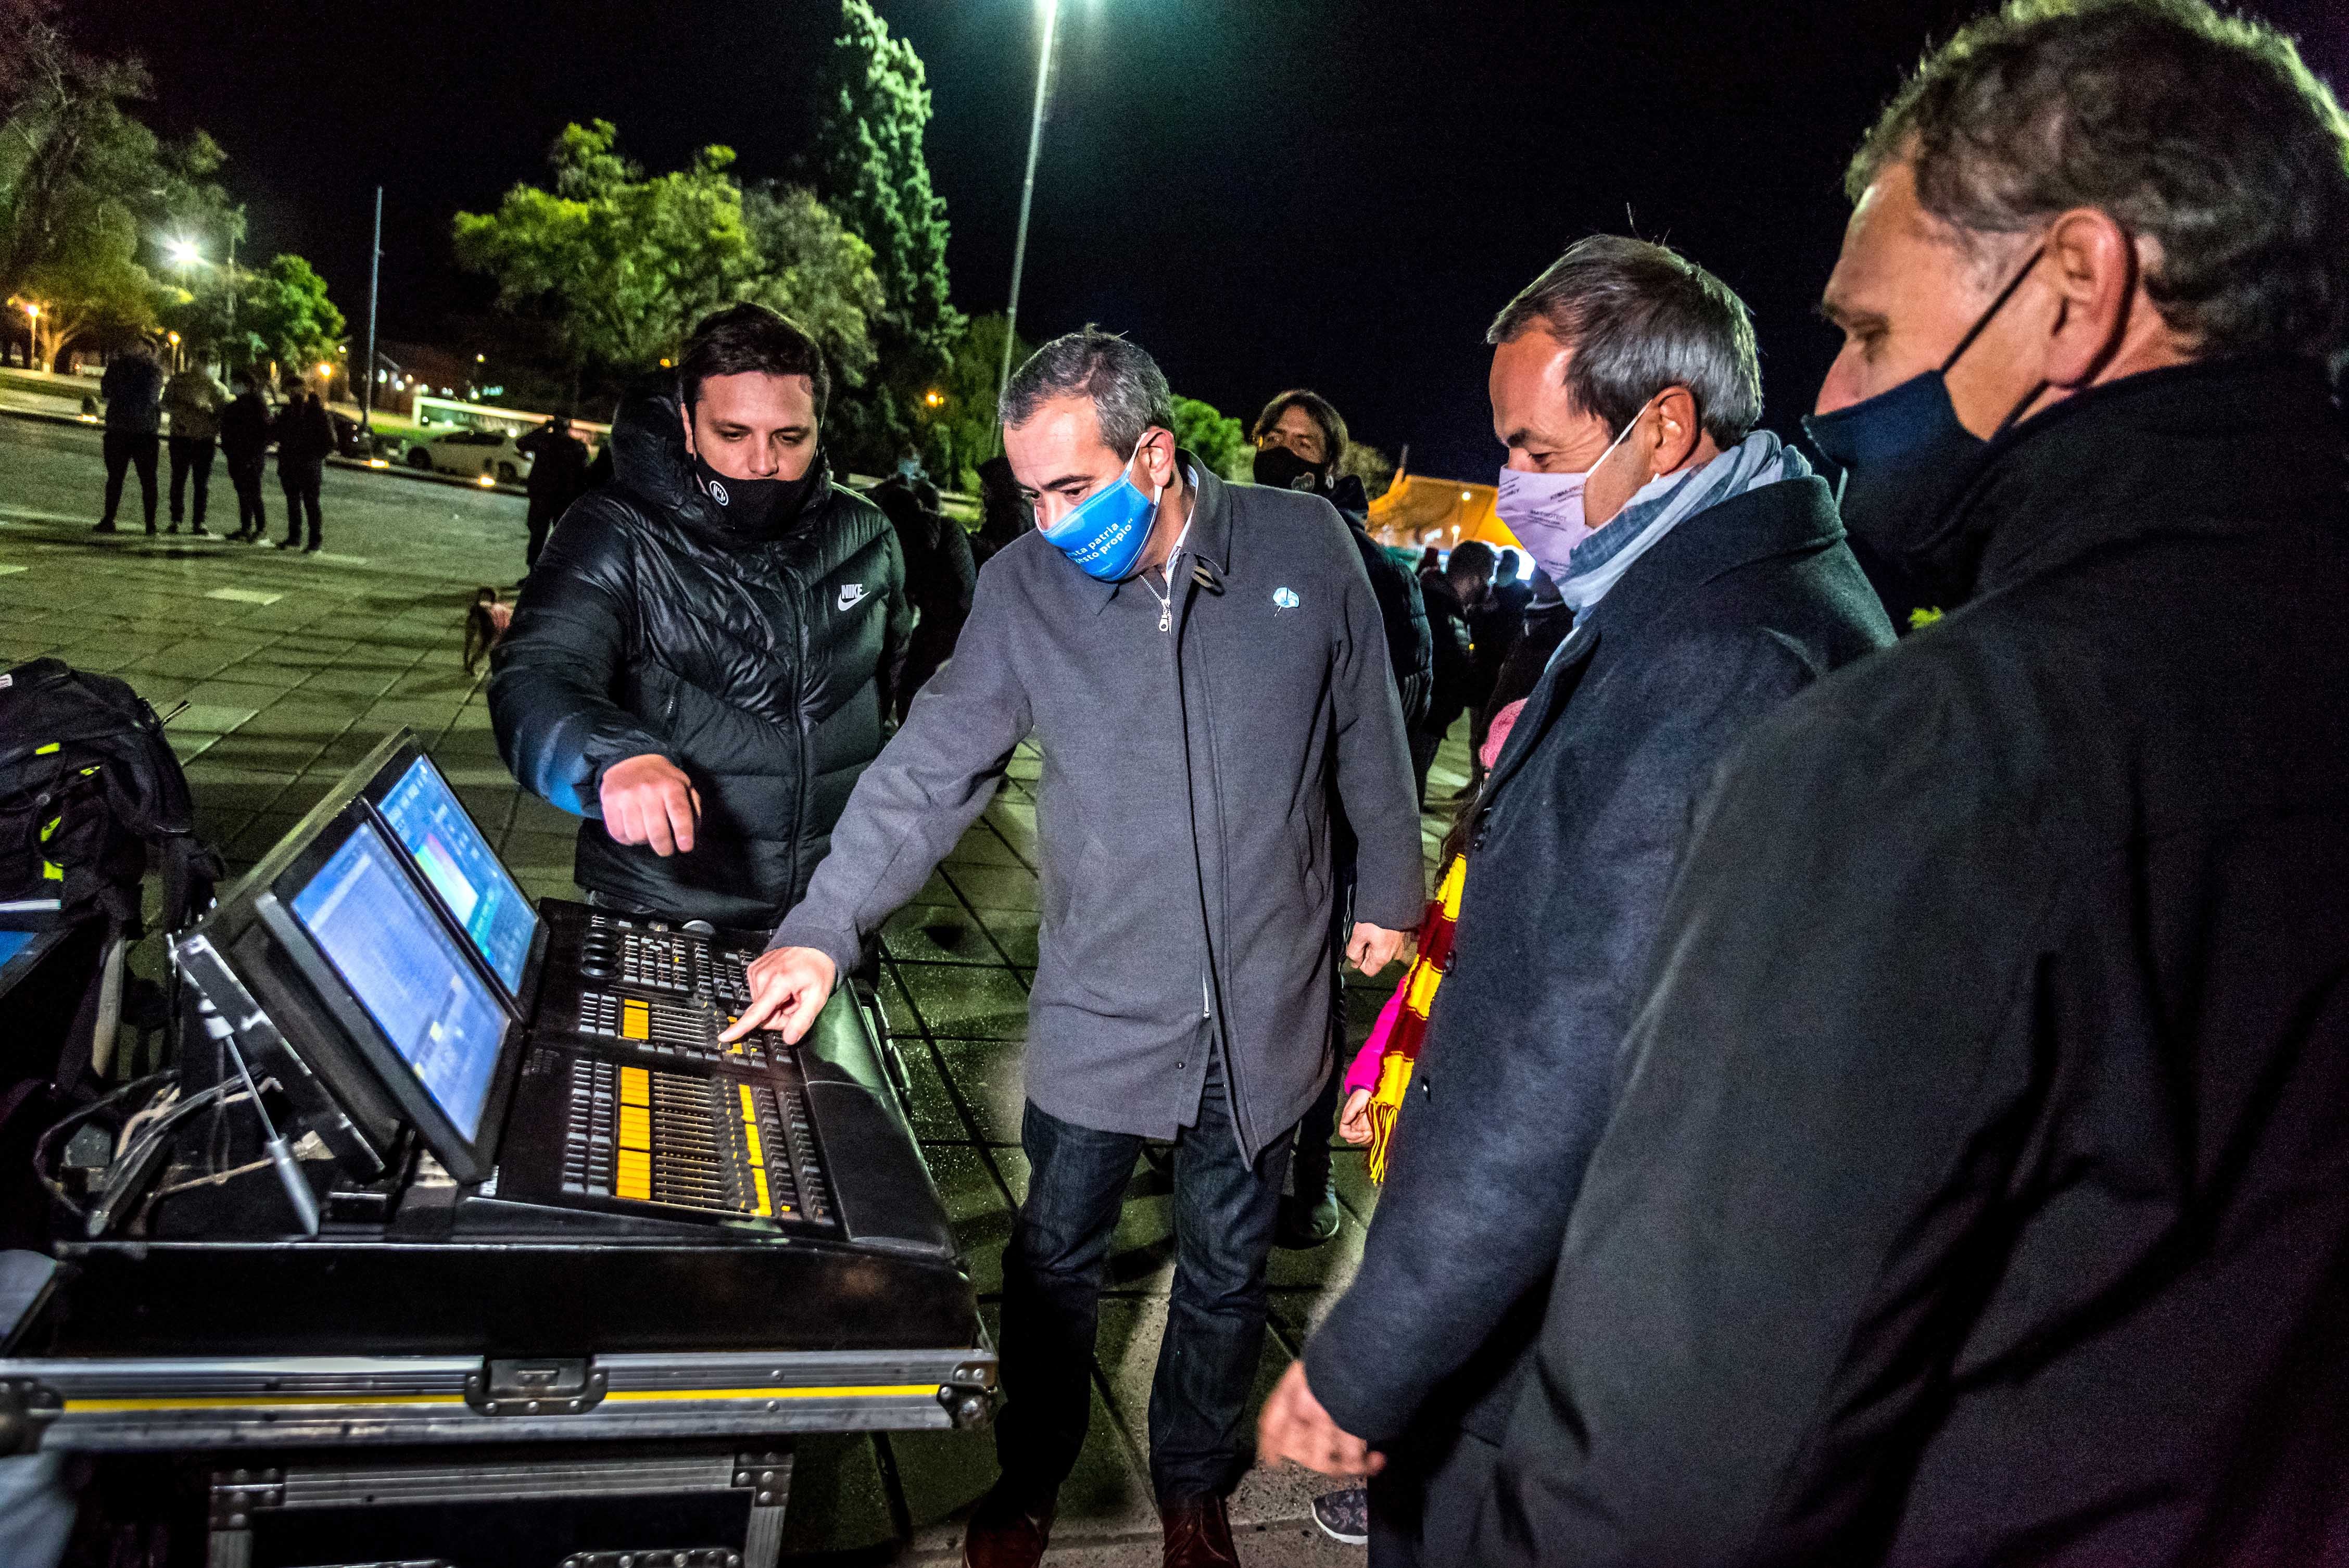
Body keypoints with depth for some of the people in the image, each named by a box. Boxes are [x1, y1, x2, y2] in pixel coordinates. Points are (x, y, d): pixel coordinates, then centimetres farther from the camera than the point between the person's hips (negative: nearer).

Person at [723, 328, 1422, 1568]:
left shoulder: (1306, 547, -8)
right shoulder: (1024, 585, -8)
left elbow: (1367, 731, 3)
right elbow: (929, 769, -8)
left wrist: (1387, 889, 10)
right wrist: (821, 931, -16)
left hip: (1264, 1009, 0)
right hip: (1100, 1011, 0)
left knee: (1226, 1270, 17)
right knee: (1055, 1260, 14)